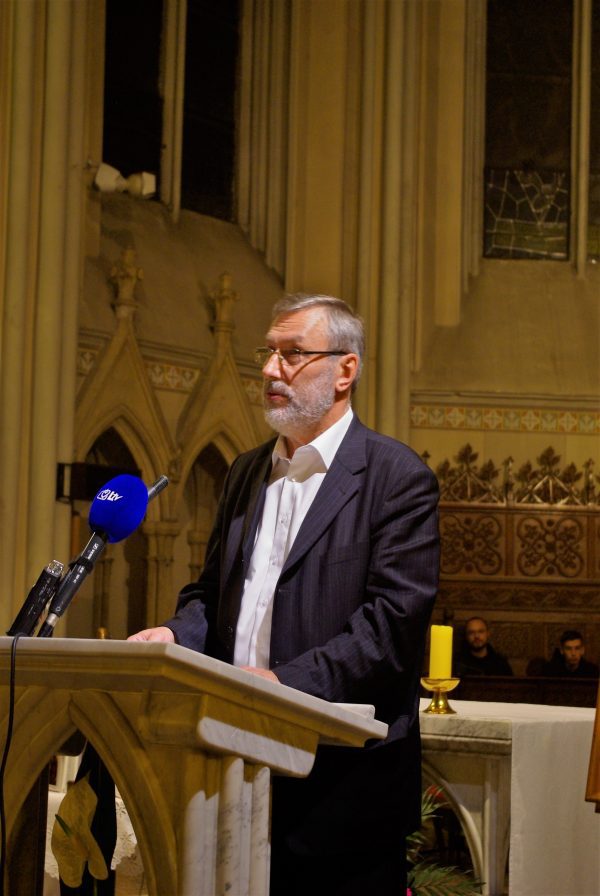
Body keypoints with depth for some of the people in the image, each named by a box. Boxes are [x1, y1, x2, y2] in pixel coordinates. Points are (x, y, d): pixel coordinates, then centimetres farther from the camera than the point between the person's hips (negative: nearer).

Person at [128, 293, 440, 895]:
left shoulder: (397, 477, -5)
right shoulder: (246, 473, 18)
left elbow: (395, 622, -14)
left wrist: (288, 681, -23)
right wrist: (176, 636, -1)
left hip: (344, 778, -6)